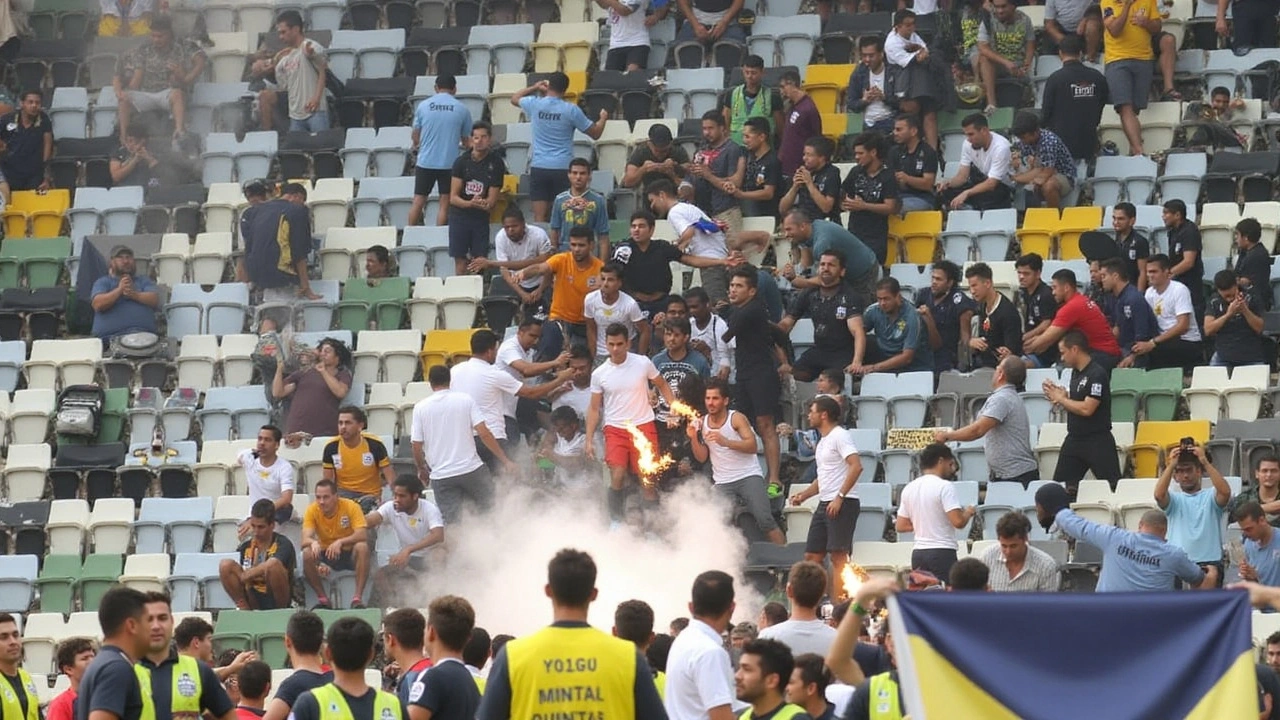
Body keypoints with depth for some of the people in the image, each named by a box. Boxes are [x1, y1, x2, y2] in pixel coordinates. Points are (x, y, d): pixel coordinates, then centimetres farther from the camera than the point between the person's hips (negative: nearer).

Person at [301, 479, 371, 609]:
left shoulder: (351, 507, -16)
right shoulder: (312, 510, -11)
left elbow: (362, 535, -27)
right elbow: (305, 539, -21)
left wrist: (340, 542, -43)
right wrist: (313, 543, -46)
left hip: (350, 554, -2)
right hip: (326, 555, 2)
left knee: (362, 547, -34)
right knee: (307, 554, -28)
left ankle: (358, 598, -31)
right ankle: (323, 598, -15)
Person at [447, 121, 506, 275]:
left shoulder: (496, 164, -2)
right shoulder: (462, 161, -3)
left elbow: (492, 201, -2)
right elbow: (453, 198, -5)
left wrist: (483, 204, -25)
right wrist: (470, 203, -24)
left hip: (481, 218, 0)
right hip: (460, 216, 0)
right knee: (460, 264, -3)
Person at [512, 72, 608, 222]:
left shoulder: (535, 104, 0)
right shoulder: (571, 110, -5)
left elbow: (514, 99, 24)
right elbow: (595, 134, 4)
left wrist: (534, 87, 32)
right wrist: (603, 118, 24)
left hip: (538, 167, 2)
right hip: (563, 168, -2)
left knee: (539, 217, 0)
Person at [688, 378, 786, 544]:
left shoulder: (737, 418, -6)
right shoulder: (701, 423, 7)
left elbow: (752, 446, -17)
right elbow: (702, 457, 7)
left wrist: (726, 442, -30)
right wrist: (693, 438, -11)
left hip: (749, 476, -4)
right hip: (723, 484, 4)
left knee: (765, 520, -15)